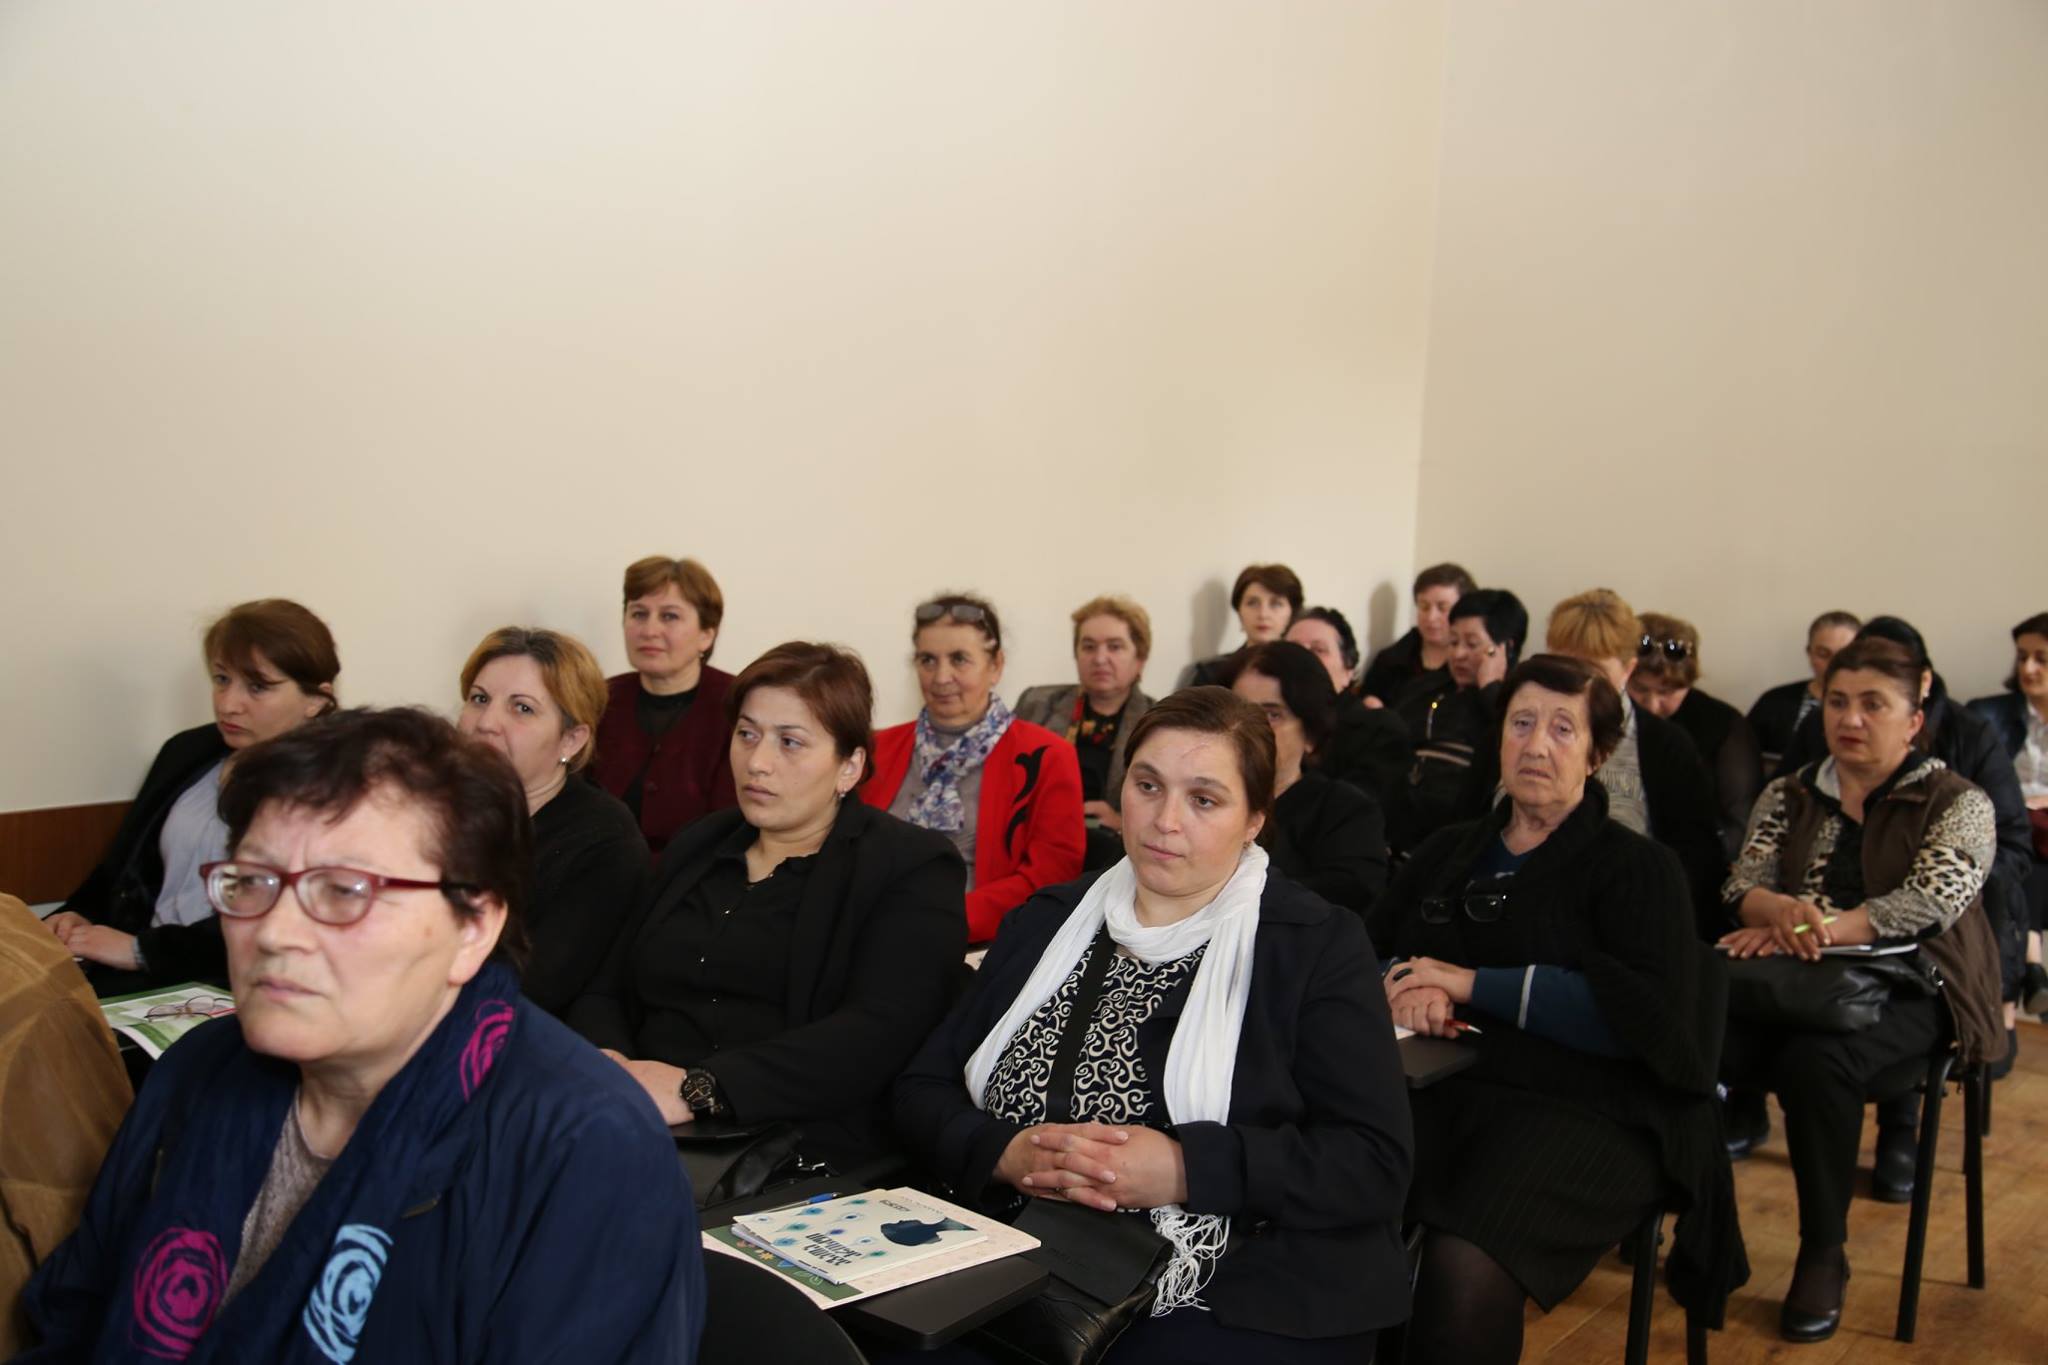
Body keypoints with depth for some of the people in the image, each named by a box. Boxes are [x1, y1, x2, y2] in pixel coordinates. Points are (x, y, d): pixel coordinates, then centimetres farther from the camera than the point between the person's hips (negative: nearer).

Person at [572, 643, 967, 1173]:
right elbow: (605, 992, 19)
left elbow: (878, 1035, -14)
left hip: (802, 1150, -5)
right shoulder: (696, 847, 22)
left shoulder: (912, 868, 1)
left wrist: (696, 1089, -22)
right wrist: (604, 1060, -6)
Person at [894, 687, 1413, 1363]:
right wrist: (1005, 1153, -12)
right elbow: (923, 1090, 10)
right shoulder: (1046, 922, 12)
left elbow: (1374, 1162, -7)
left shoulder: (1320, 945, 1)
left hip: (1234, 1307, -3)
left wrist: (1186, 1167, -19)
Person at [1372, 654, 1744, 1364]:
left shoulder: (1638, 867, 6)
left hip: (1582, 1111, -3)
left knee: (1463, 1270, -33)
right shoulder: (1450, 851, 22)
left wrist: (1473, 984, -10)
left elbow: (1649, 1013, -9)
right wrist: (1409, 990, -8)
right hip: (1441, 1089, 4)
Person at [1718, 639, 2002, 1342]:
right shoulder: (1789, 796, 15)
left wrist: (1815, 930, -23)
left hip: (1905, 988, -3)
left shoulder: (1958, 804, 4)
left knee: (1816, 1060, -35)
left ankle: (1823, 1256, -15)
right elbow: (1744, 885, 3)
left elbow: (1929, 901, -13)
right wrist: (1784, 912, -21)